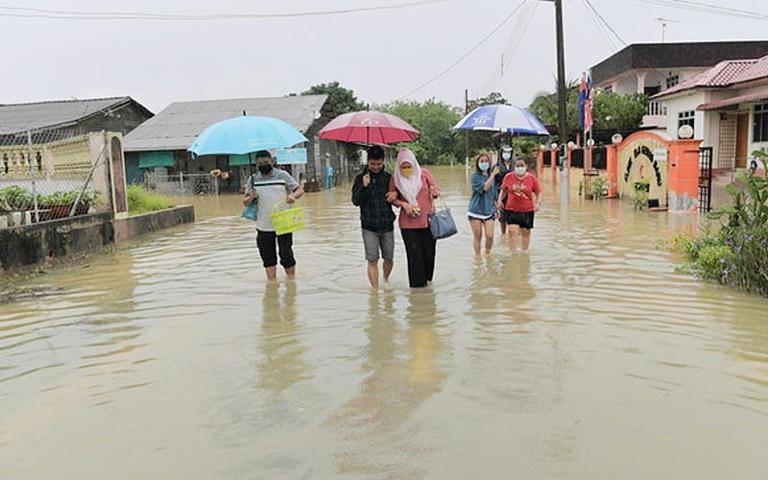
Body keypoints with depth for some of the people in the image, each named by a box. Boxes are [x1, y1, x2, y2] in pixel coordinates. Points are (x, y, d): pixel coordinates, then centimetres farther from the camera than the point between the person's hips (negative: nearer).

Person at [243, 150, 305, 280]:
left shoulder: (282, 175, 0)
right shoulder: (253, 179, 6)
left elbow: (300, 189, 1)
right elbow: (245, 202, 10)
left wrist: (293, 196, -21)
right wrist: (251, 198, -13)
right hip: (263, 226, 2)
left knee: (286, 255, 5)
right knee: (268, 258, 9)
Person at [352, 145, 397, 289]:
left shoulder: (388, 177, 5)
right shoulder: (361, 178, 0)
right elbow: (356, 201, -8)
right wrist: (364, 187, -23)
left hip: (387, 225, 2)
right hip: (369, 227, -2)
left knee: (389, 258, 10)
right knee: (372, 260, -3)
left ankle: (386, 279, 37)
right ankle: (375, 289, 5)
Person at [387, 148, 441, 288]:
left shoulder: (424, 173, 0)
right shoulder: (396, 178, 1)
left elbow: (437, 189, 6)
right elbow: (392, 198, 9)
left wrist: (434, 192, -18)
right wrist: (403, 204, -10)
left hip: (427, 220, 1)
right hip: (408, 223, 0)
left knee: (429, 251, 8)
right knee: (414, 254, 0)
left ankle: (427, 278, 28)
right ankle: (417, 283, 11)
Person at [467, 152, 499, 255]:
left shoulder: (492, 176, 8)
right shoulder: (475, 176, -6)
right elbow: (484, 188, -22)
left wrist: (497, 208, 17)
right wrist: (493, 175, -19)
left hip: (489, 211, 3)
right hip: (475, 211, -3)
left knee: (490, 236, -5)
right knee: (477, 236, 4)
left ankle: (488, 254, 18)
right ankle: (477, 256, 18)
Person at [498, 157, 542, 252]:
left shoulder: (532, 178, -6)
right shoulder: (509, 177, -4)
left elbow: (538, 192, 0)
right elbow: (504, 190, 9)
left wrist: (538, 203, -14)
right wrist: (500, 199, -5)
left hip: (527, 210, 1)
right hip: (511, 209, 0)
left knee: (526, 232, 13)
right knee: (512, 231, -12)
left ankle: (524, 252, 32)